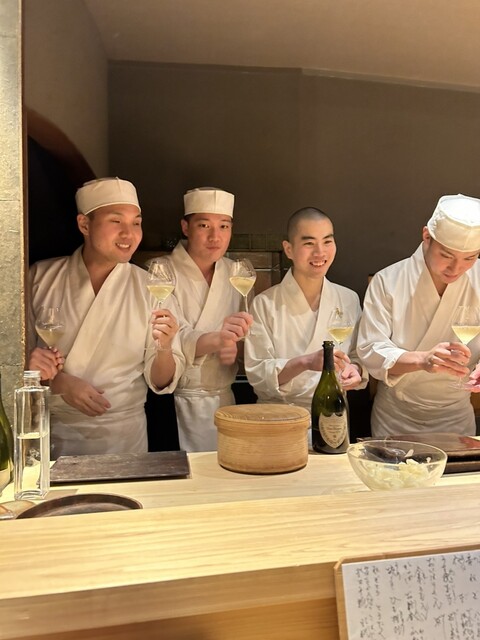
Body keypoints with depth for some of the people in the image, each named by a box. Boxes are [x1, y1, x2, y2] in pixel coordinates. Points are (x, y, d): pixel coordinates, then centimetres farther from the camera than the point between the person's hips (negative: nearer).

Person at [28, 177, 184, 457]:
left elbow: (161, 381, -5)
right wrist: (58, 381, -18)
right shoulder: (41, 277, -6)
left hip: (123, 437, 0)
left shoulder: (151, 288, -8)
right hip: (51, 435, 1)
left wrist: (164, 349, -26)